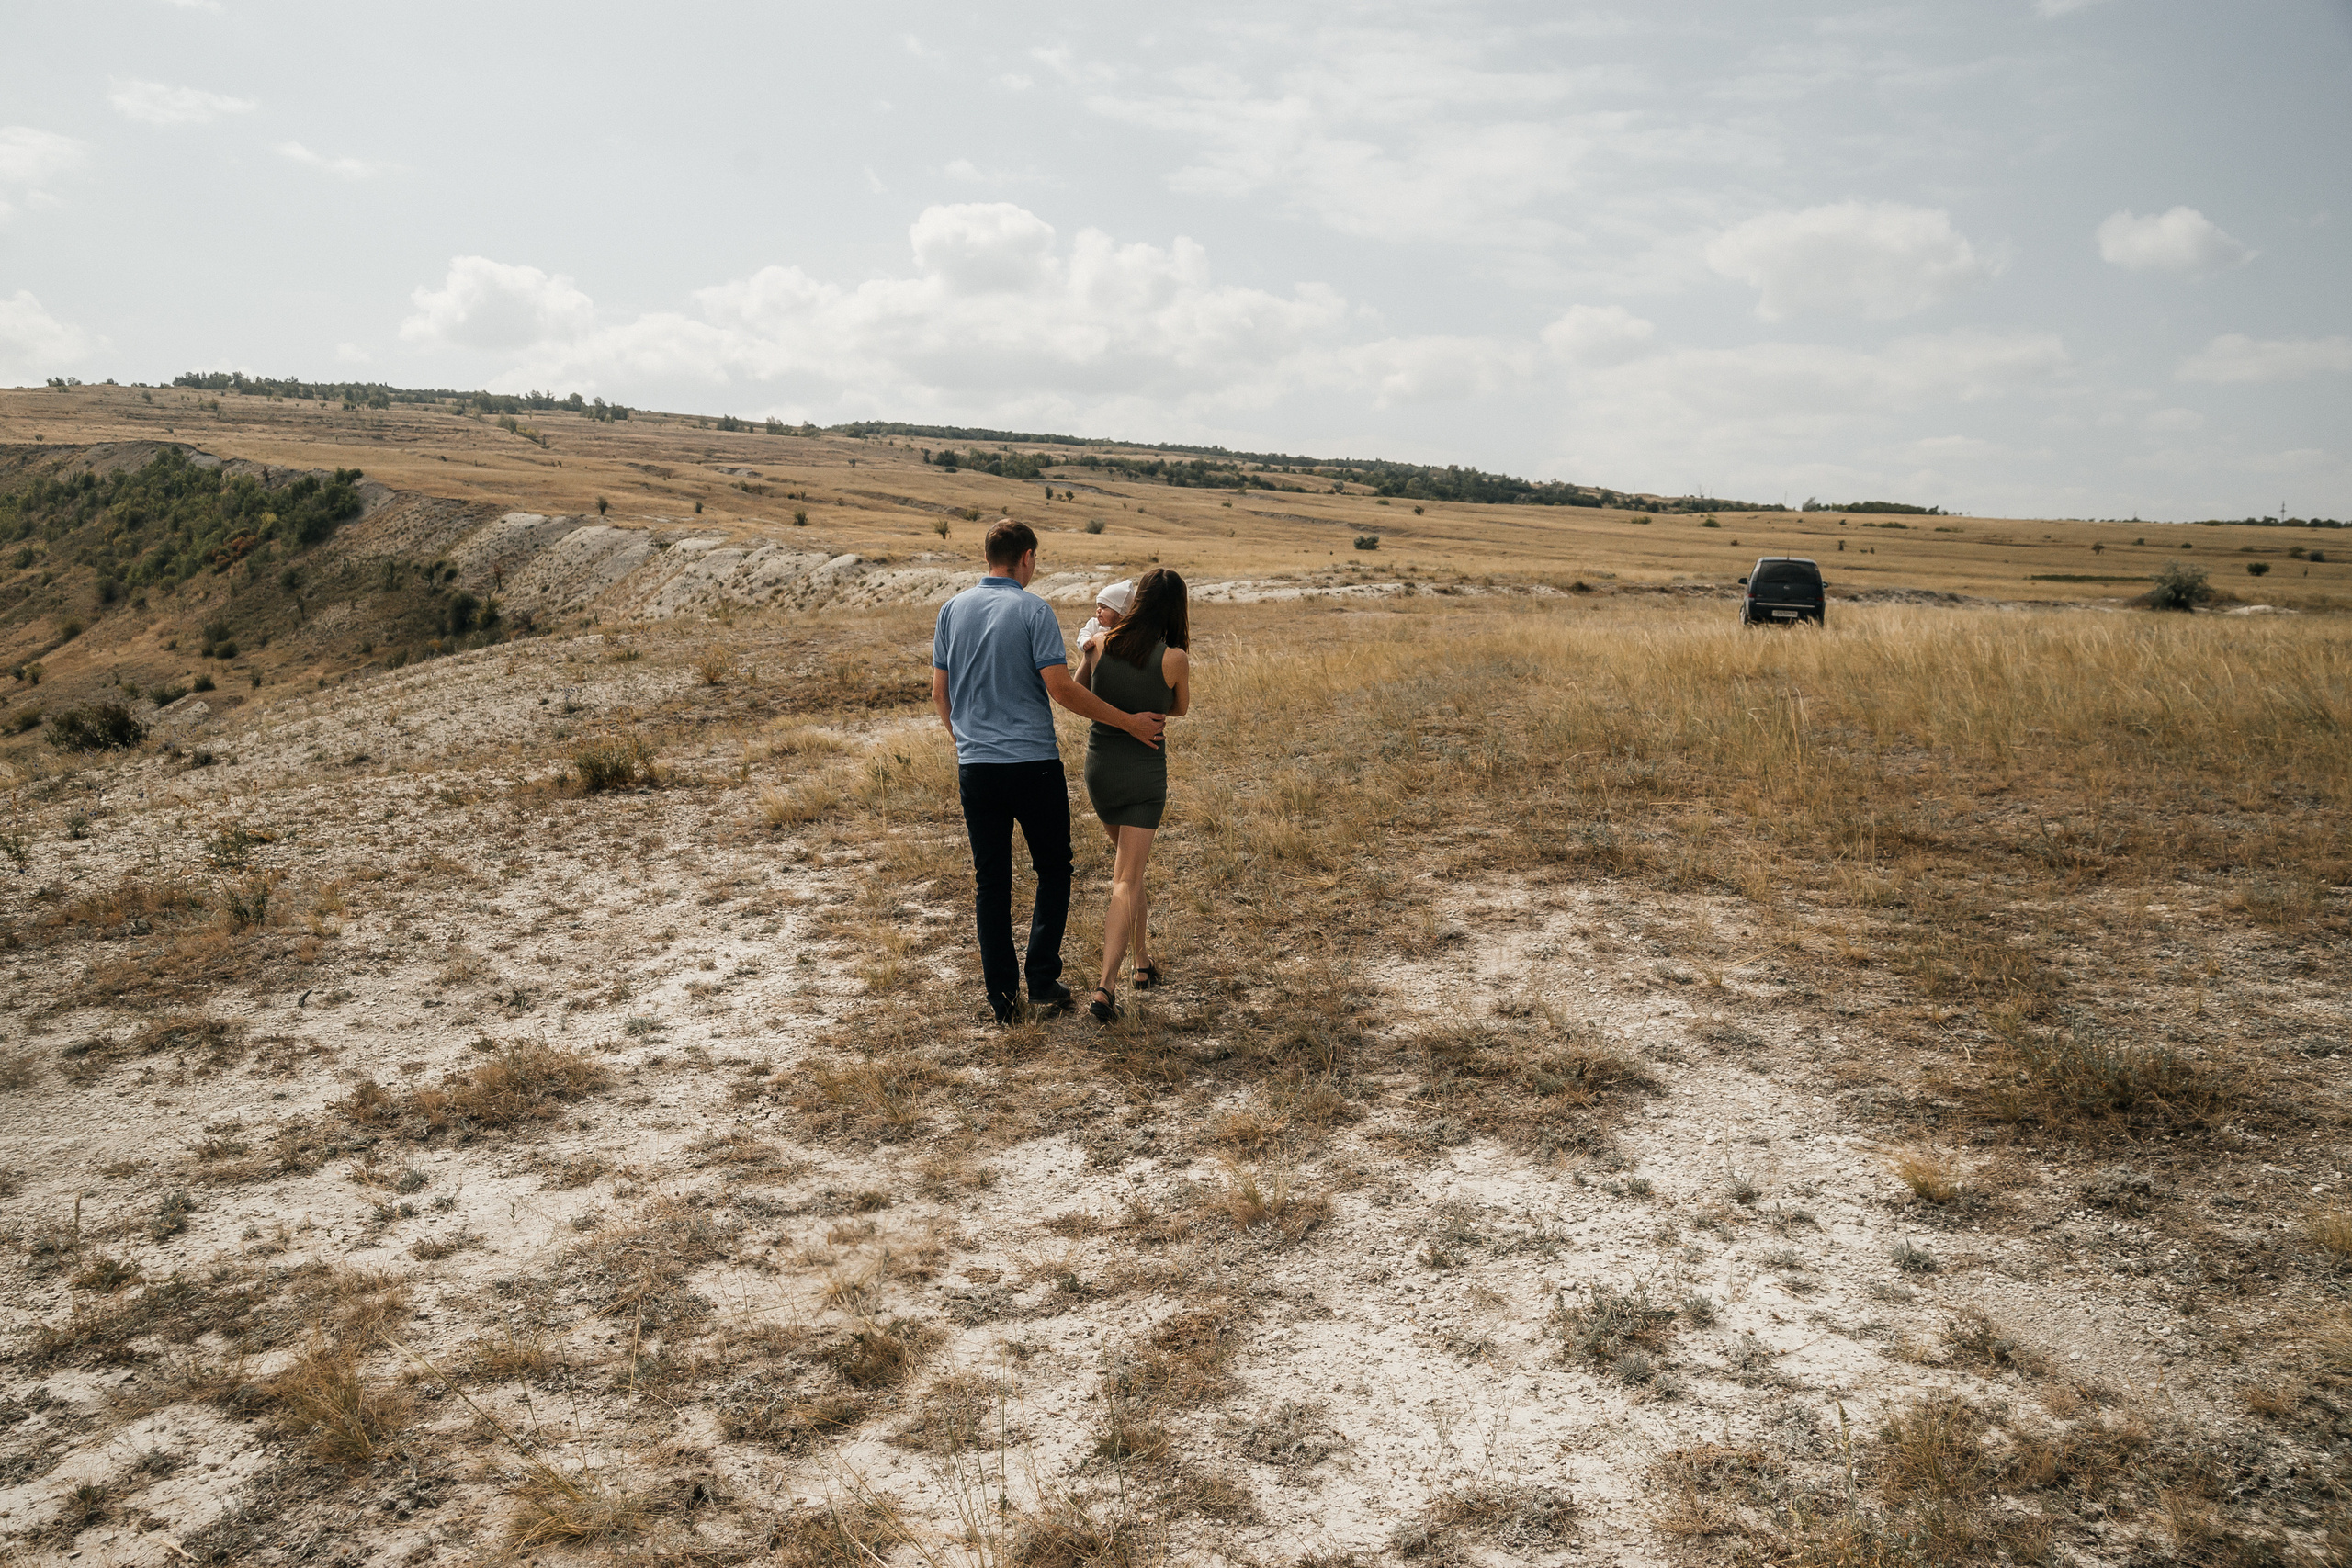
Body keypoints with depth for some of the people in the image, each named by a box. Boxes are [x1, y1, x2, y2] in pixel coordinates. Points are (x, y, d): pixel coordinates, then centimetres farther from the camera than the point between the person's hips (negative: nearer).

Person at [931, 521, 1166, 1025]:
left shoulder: (953, 609, 7)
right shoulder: (1033, 610, -8)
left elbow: (939, 693, 12)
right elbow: (1060, 687, -16)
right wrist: (1128, 722, -9)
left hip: (975, 767, 4)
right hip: (1033, 764, -4)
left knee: (990, 882, 10)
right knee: (1053, 870, 12)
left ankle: (1002, 995, 11)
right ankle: (1043, 980, 8)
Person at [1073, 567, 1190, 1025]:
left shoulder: (1100, 645, -6)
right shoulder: (1174, 659, -13)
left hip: (1099, 765, 4)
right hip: (1145, 771, -3)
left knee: (1126, 863, 25)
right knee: (1127, 880, -2)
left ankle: (1143, 962, 33)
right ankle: (1105, 989, -14)